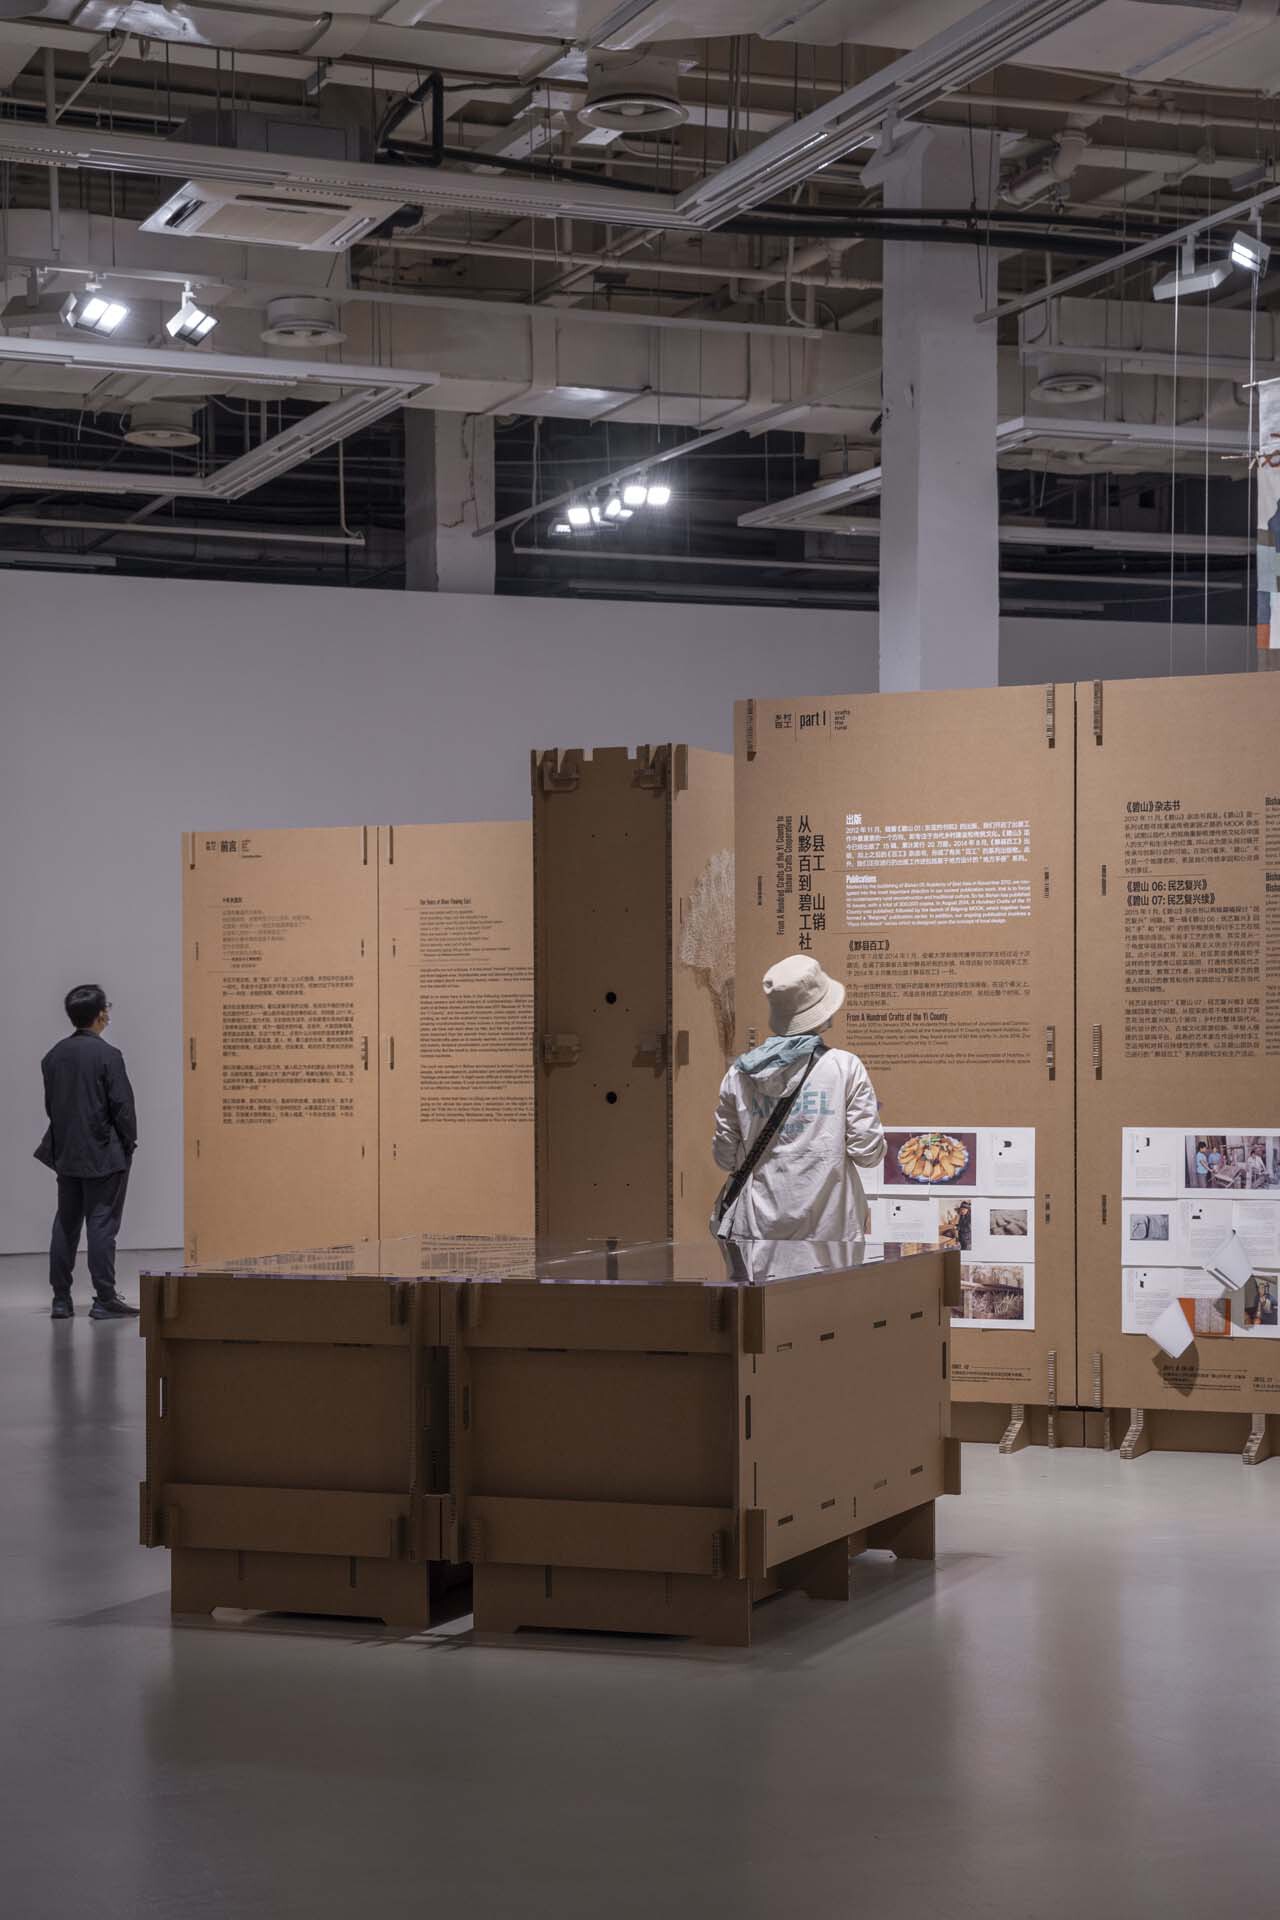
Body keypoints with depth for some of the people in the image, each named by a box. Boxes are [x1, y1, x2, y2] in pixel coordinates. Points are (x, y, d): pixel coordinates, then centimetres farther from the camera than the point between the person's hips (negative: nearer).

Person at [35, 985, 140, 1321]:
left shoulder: (53, 1056, 4)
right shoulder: (107, 1056, -15)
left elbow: (50, 1103, 10)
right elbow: (122, 1104, -14)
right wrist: (129, 1141, 0)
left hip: (65, 1153, 6)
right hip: (104, 1154, -6)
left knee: (66, 1224, 11)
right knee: (102, 1224, -2)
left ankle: (61, 1299, 12)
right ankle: (104, 1299, -2)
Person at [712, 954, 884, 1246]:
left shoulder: (740, 1075, 1)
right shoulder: (845, 1068, -7)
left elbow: (726, 1158, 7)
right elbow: (868, 1153, -5)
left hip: (756, 1229, 3)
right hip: (827, 1232, -3)